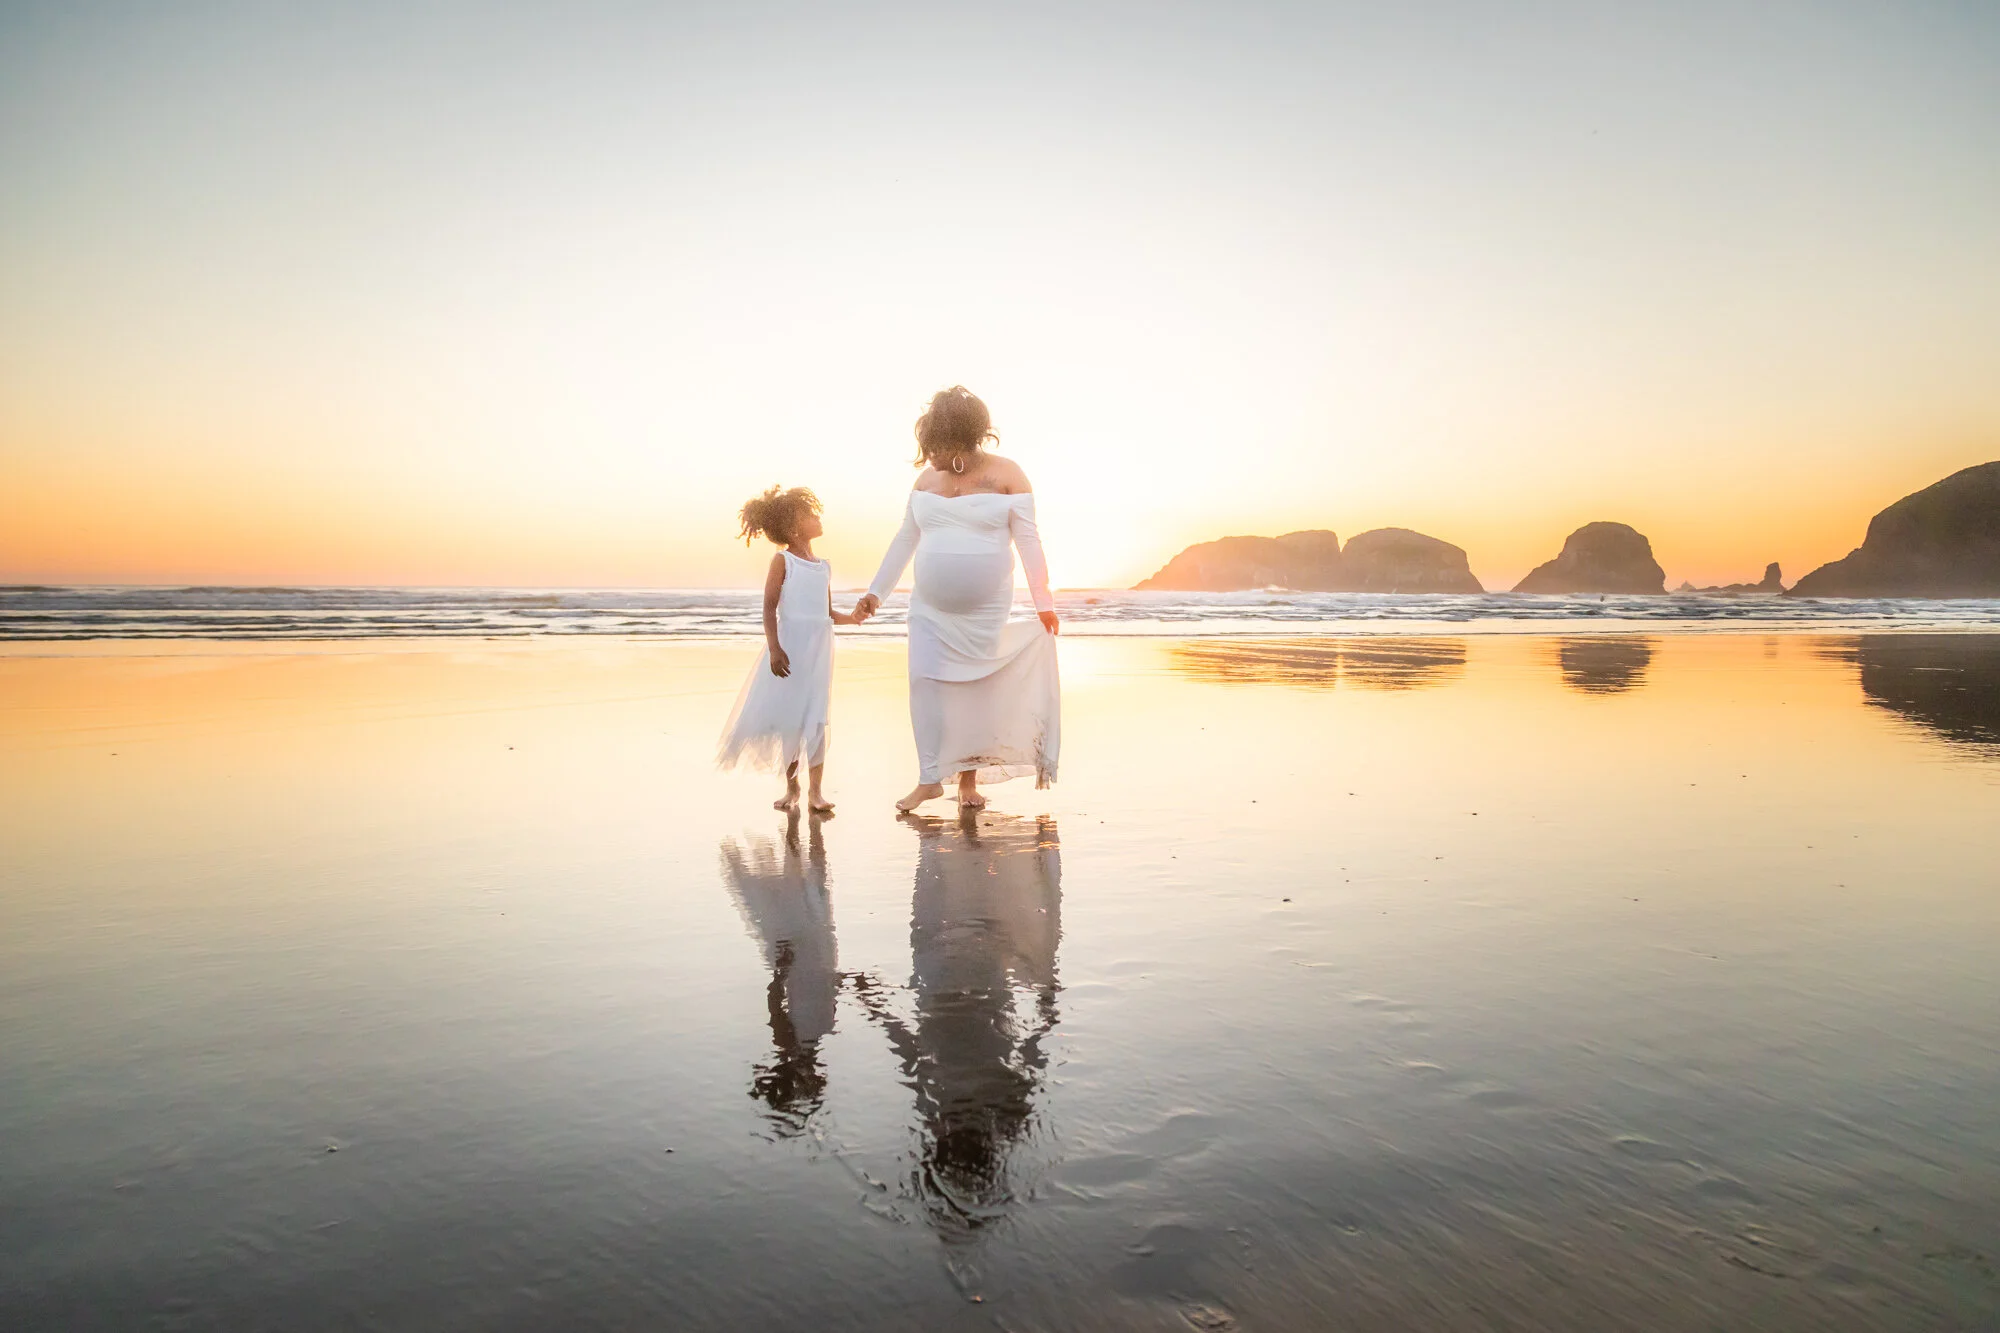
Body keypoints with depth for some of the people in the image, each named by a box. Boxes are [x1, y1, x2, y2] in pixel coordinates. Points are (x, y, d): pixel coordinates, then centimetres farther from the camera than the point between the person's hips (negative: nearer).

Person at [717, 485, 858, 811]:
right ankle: (791, 786, 19)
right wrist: (774, 649, -18)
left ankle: (815, 790, 5)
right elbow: (769, 607, -10)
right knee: (789, 718, 5)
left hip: (818, 649, 4)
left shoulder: (824, 567, 11)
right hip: (789, 649, -4)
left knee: (815, 719, 1)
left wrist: (853, 617, -1)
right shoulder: (782, 560, -4)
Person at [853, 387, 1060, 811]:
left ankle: (969, 778, 15)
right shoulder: (927, 478, 7)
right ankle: (930, 778, 1)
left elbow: (1028, 540, -7)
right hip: (930, 609, 3)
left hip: (984, 611, -3)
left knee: (976, 688, 3)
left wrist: (1043, 602, -12)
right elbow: (905, 539, 12)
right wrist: (876, 591, 10)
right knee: (926, 682, -5)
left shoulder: (1006, 474, -5)